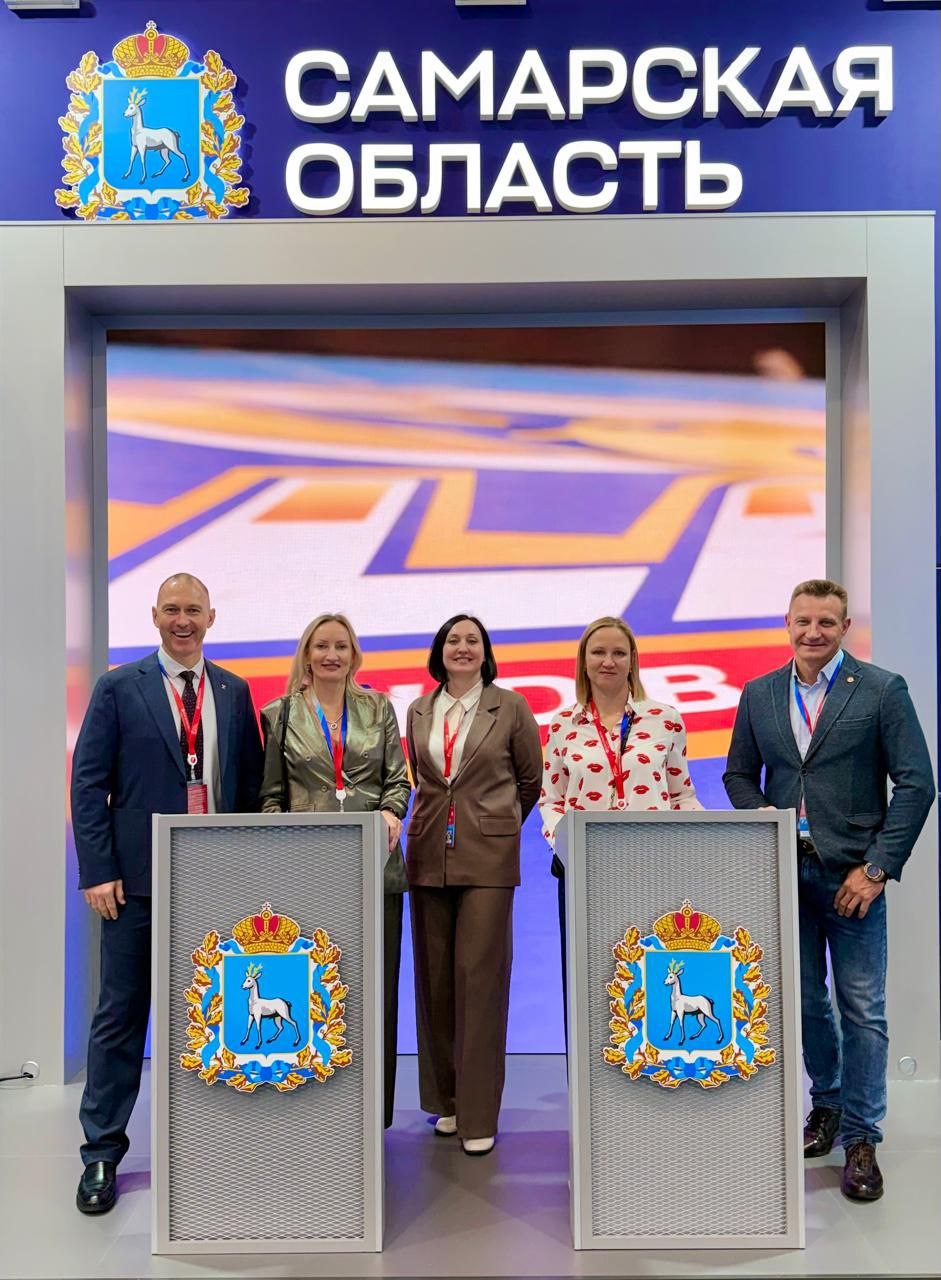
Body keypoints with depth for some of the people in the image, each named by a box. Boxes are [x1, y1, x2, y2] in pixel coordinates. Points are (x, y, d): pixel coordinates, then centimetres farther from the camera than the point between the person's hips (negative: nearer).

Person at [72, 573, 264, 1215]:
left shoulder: (234, 692, 8)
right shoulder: (119, 688, 0)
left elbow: (251, 782, 11)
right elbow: (88, 782, -2)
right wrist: (98, 870, -9)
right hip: (138, 879, -2)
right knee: (121, 1017, 6)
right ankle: (102, 1153, 21)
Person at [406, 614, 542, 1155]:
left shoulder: (510, 707, 0)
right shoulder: (419, 711, 9)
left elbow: (531, 778, 9)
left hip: (488, 857, -3)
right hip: (430, 855, 4)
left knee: (479, 977, -5)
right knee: (435, 978, 9)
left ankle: (478, 1115, 6)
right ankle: (446, 1100, 24)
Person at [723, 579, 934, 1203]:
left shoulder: (883, 690, -5)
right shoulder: (759, 694, 7)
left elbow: (916, 783, -7)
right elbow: (739, 773, 15)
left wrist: (876, 869, -12)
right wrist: (761, 814, -6)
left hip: (851, 873, -3)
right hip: (785, 871, 4)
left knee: (863, 1009, 2)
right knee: (804, 1001, 14)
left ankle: (861, 1138, 17)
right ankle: (826, 1103, 36)